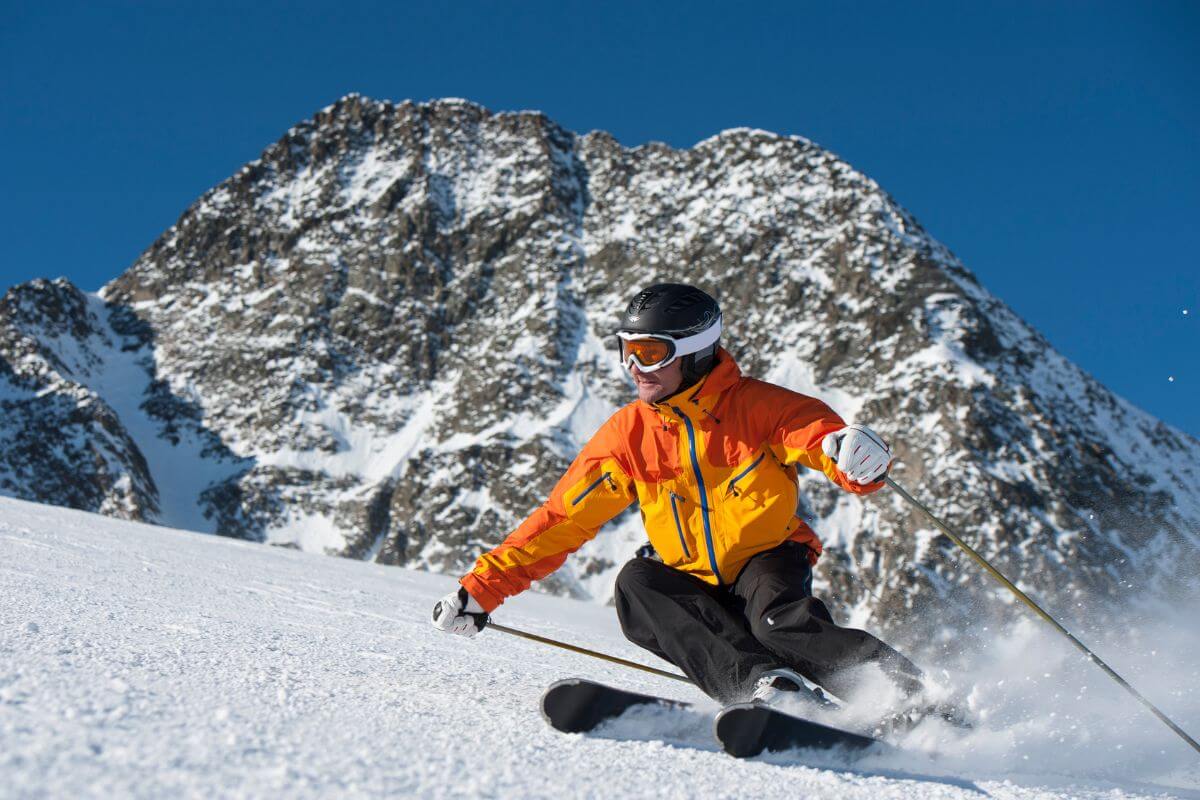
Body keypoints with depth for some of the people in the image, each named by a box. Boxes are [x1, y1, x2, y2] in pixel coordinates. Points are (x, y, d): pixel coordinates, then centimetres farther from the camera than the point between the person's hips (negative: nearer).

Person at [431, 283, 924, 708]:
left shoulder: (756, 406, -10)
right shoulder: (628, 433, -1)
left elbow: (825, 434, -22)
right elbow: (563, 520, 0)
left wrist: (860, 462, -49)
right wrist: (482, 588, -5)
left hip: (769, 561, -3)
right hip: (693, 586, 4)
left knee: (780, 622, -35)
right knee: (636, 582, -28)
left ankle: (908, 696, -31)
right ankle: (761, 682, -42)